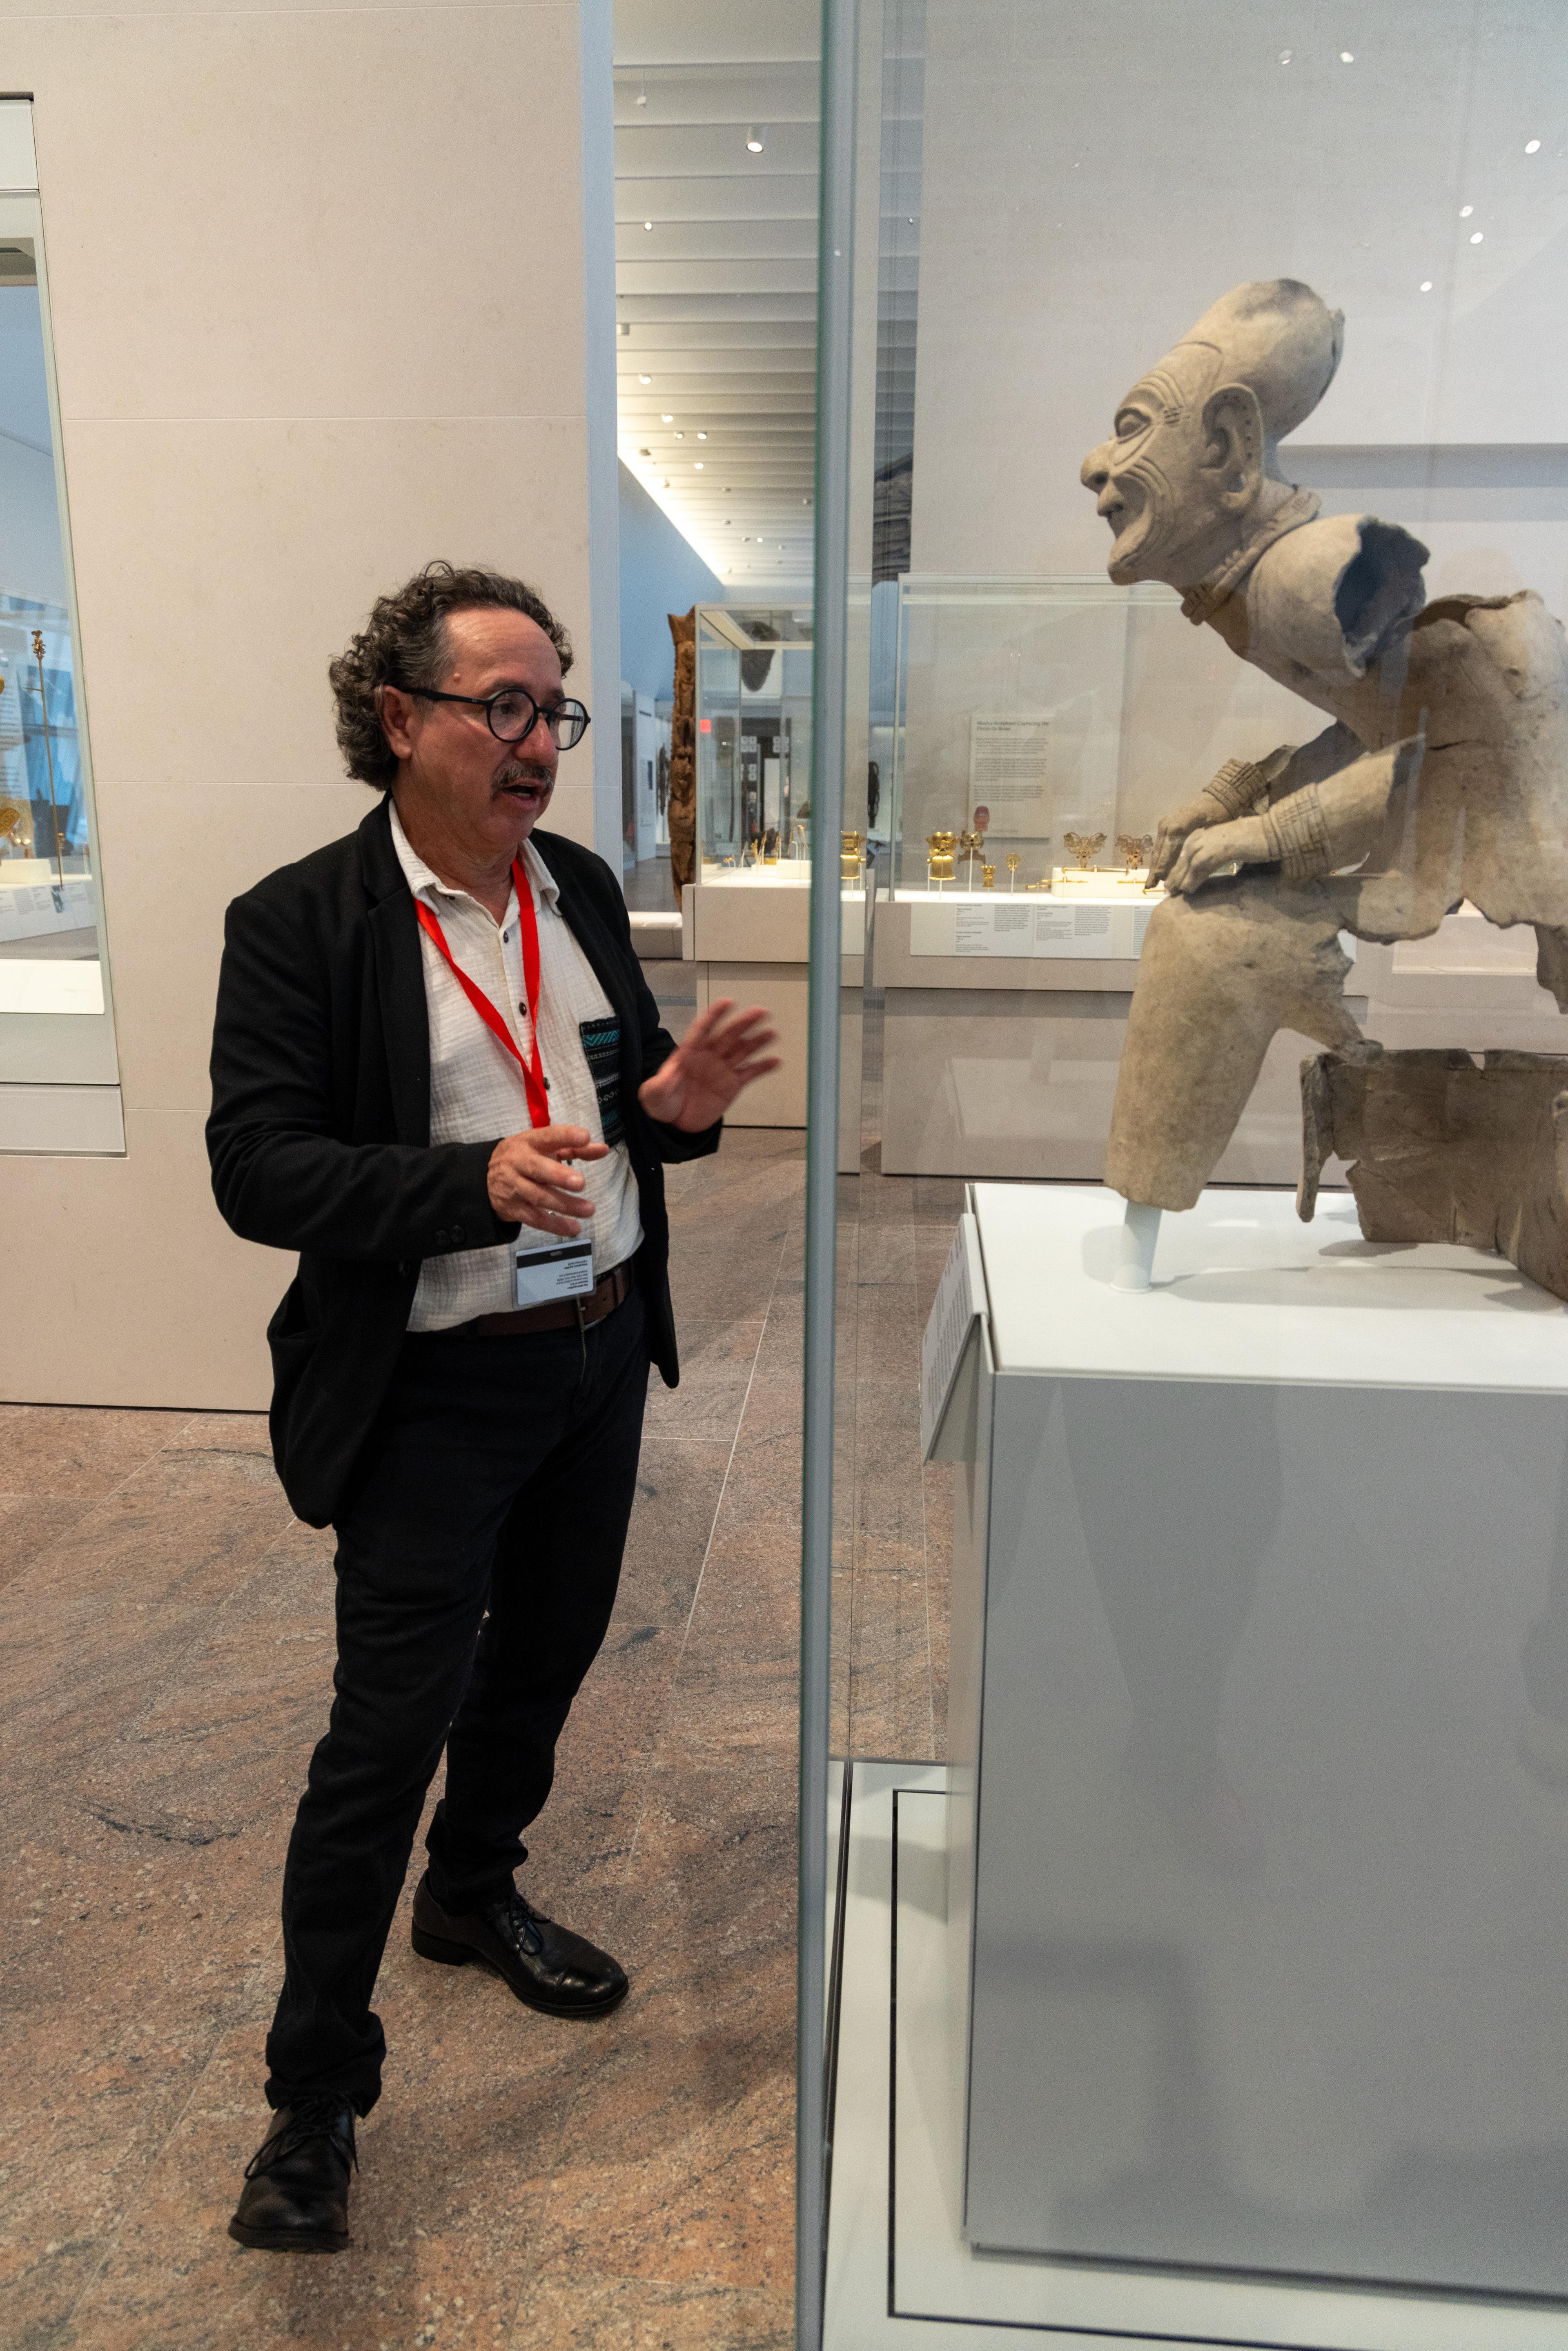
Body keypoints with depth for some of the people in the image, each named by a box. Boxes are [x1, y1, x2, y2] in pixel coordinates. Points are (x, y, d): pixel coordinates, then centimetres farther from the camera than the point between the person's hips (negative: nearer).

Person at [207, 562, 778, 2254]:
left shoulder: (580, 887, 5)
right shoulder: (298, 923, -13)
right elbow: (258, 1169, -18)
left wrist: (676, 1104, -10)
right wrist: (474, 1183, -32)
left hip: (601, 1350, 6)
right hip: (437, 1390, -6)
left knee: (545, 1660, 22)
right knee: (387, 1732, 2)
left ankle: (474, 1897, 50)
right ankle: (314, 2096, 25)